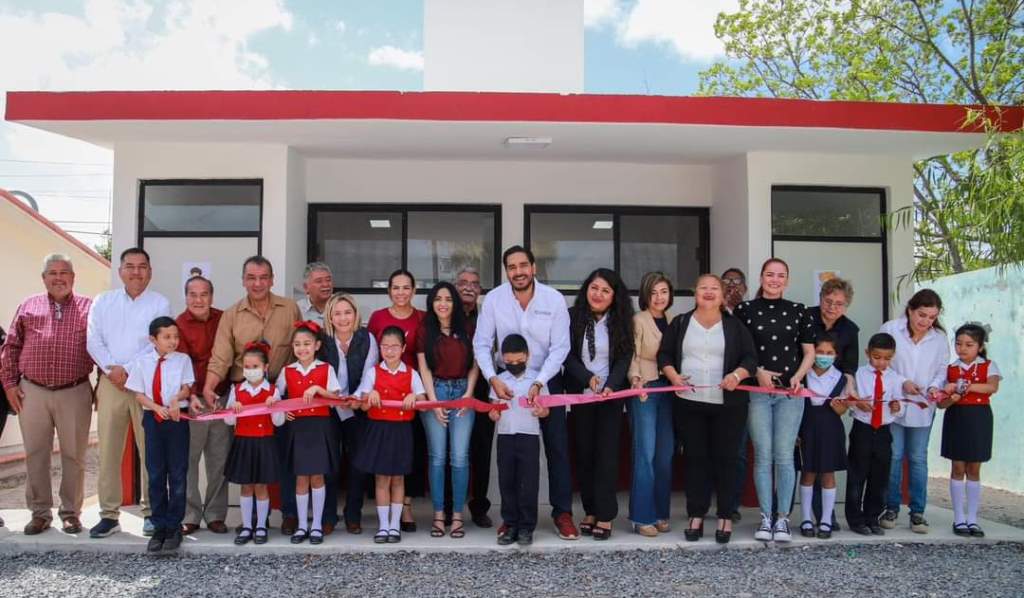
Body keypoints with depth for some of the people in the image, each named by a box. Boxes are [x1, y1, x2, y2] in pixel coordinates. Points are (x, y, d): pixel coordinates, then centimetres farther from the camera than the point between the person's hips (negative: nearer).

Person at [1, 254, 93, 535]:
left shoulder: (89, 308, 3)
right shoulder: (28, 306, 9)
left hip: (74, 393, -2)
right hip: (32, 392, 2)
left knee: (74, 455, 4)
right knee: (35, 454, 8)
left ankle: (71, 512, 16)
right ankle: (40, 512, 19)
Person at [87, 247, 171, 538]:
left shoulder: (160, 303, 4)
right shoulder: (103, 301, 13)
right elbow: (93, 340, 5)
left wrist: (126, 368, -13)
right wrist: (111, 369, -10)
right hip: (110, 382, 3)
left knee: (151, 449, 0)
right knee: (108, 449, 2)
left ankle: (151, 512, 8)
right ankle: (109, 514, 9)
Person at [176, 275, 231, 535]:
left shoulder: (223, 319, 7)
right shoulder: (179, 325, -4)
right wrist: (191, 395, -26)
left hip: (222, 398, 3)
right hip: (192, 401, -3)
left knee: (219, 459, 7)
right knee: (188, 459, 0)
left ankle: (215, 515, 16)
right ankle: (190, 516, 11)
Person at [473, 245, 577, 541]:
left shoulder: (554, 299, -15)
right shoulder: (493, 299, -12)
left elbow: (560, 347, -14)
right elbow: (481, 344, -9)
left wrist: (538, 383, -23)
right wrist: (492, 379, -23)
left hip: (547, 380, -1)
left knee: (557, 447, 2)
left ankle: (562, 513, 14)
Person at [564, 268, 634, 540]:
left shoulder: (620, 321, 0)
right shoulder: (573, 317, -1)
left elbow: (625, 357, -5)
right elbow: (568, 354, -4)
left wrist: (610, 386, -20)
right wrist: (588, 377, -18)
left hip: (611, 395, -1)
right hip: (580, 394, 1)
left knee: (607, 452, -3)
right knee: (584, 451, 5)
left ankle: (605, 515, 1)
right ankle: (590, 511, 14)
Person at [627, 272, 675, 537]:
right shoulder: (637, 321, -3)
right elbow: (632, 356, -9)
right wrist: (635, 378, -25)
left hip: (669, 391, 6)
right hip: (644, 391, -5)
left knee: (666, 454, 8)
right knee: (645, 453, -7)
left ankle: (661, 513, 18)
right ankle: (643, 517, -1)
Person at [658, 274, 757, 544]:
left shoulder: (735, 325, 5)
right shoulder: (679, 323, 8)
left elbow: (751, 357, 2)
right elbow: (664, 354, 9)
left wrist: (737, 374, -17)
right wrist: (673, 375, -10)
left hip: (728, 405, -1)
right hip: (689, 403, 1)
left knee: (724, 458, 3)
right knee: (695, 458, 5)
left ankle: (726, 517, 13)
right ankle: (696, 515, 13)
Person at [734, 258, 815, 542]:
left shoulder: (798, 311, 9)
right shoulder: (745, 309, 4)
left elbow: (809, 351, 12)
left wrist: (798, 376, -5)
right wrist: (757, 371, -9)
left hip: (789, 392, 1)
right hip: (757, 391, -1)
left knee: (784, 455, -1)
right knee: (763, 455, 0)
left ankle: (783, 517, 9)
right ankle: (765, 517, 10)